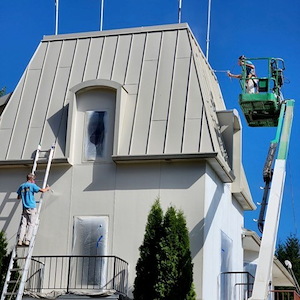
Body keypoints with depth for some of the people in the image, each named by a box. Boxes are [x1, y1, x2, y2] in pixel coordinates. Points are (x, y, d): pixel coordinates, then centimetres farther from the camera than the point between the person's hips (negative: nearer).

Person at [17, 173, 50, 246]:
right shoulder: (32, 185, -4)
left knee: (23, 224, 2)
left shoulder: (22, 186, 12)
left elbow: (18, 197, 19)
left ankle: (20, 240, -7)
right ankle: (27, 240, -9)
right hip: (32, 207, -5)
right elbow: (42, 190, -10)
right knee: (31, 224, -2)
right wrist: (47, 188, 11)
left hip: (24, 208, 5)